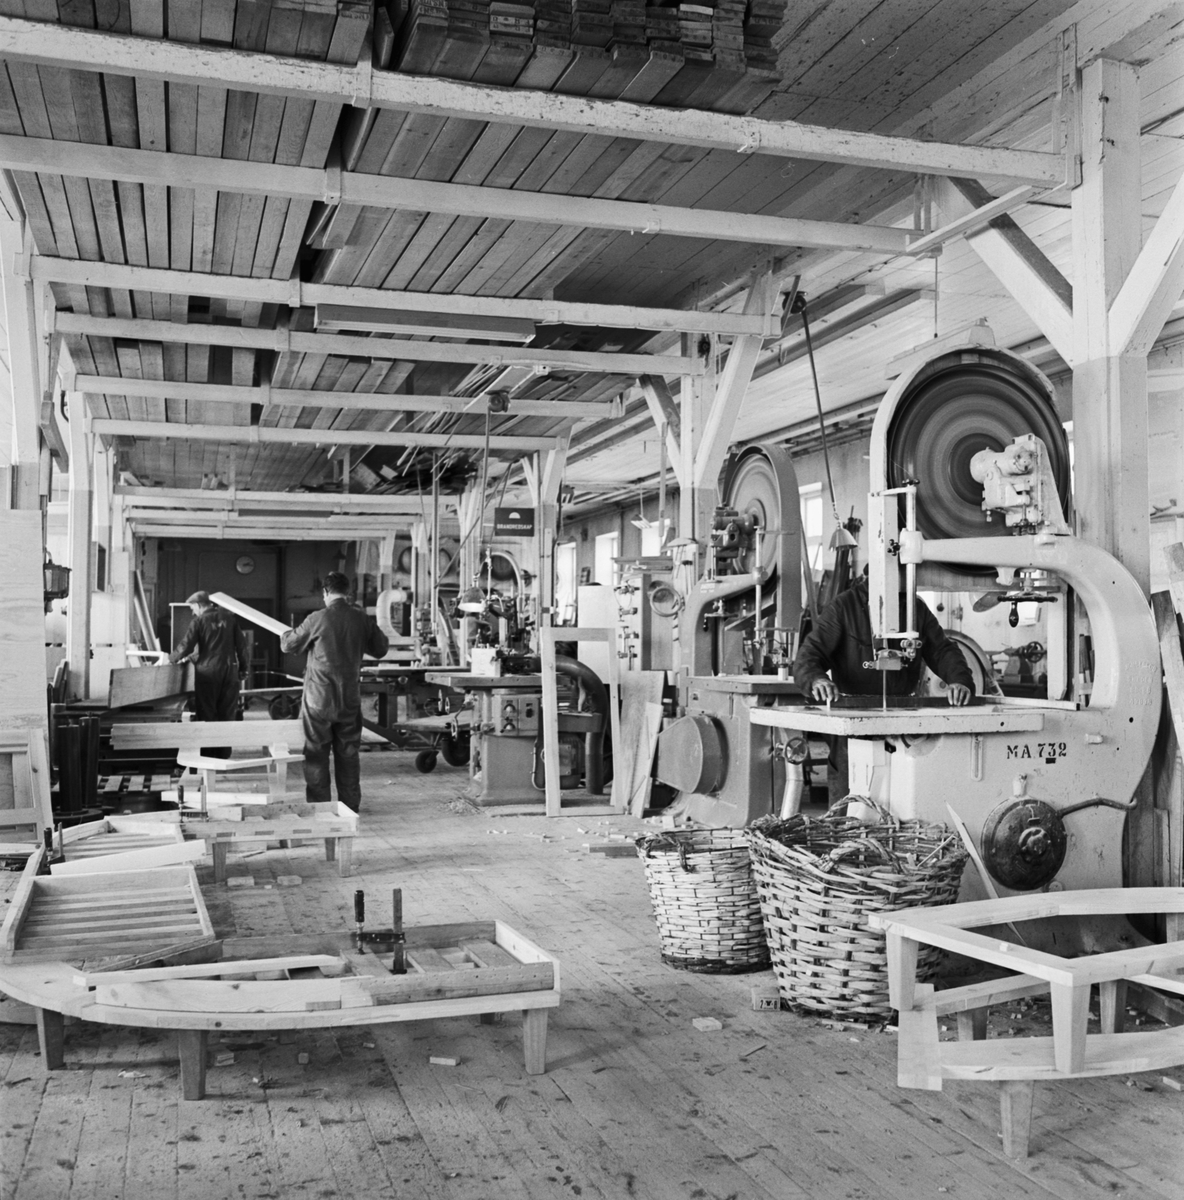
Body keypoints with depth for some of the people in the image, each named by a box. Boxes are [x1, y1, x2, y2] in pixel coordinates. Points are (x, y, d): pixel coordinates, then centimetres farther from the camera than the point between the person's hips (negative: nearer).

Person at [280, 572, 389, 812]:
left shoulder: (317, 619, -14)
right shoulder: (362, 619, -4)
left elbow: (288, 646, -2)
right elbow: (381, 649, 11)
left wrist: (285, 634, 20)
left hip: (319, 698, -3)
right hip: (350, 699, 3)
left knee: (316, 753, 7)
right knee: (348, 753, 13)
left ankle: (319, 806, 10)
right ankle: (350, 805, 18)